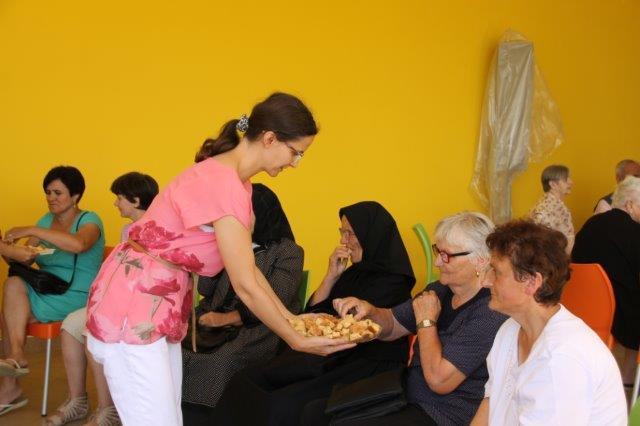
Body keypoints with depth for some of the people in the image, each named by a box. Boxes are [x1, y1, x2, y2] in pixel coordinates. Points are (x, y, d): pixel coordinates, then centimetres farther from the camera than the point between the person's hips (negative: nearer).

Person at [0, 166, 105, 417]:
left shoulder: (89, 220, -6)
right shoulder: (46, 221, 14)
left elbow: (78, 244, -31)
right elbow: (24, 259, 9)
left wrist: (31, 231, -31)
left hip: (77, 298, -6)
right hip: (46, 293, 6)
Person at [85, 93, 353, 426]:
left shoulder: (232, 179, 7)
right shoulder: (223, 185, -24)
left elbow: (249, 269, 11)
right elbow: (245, 286, -20)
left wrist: (291, 318, 9)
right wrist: (297, 342, -10)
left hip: (163, 309, 10)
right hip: (132, 311, -10)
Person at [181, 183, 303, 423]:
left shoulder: (288, 253, -1)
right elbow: (205, 289, 11)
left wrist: (228, 318, -20)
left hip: (260, 326, -5)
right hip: (218, 321, 6)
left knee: (222, 361, -33)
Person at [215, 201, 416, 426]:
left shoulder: (392, 281, -11)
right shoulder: (356, 272, 14)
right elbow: (312, 313, 12)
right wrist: (332, 276, 0)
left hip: (367, 365, -8)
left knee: (285, 405, -29)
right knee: (244, 383, -11)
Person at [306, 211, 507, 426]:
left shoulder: (490, 312, -22)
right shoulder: (441, 291, 6)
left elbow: (438, 380, -24)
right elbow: (392, 327, 16)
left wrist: (426, 321, -12)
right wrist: (369, 310, -6)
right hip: (408, 397, 8)